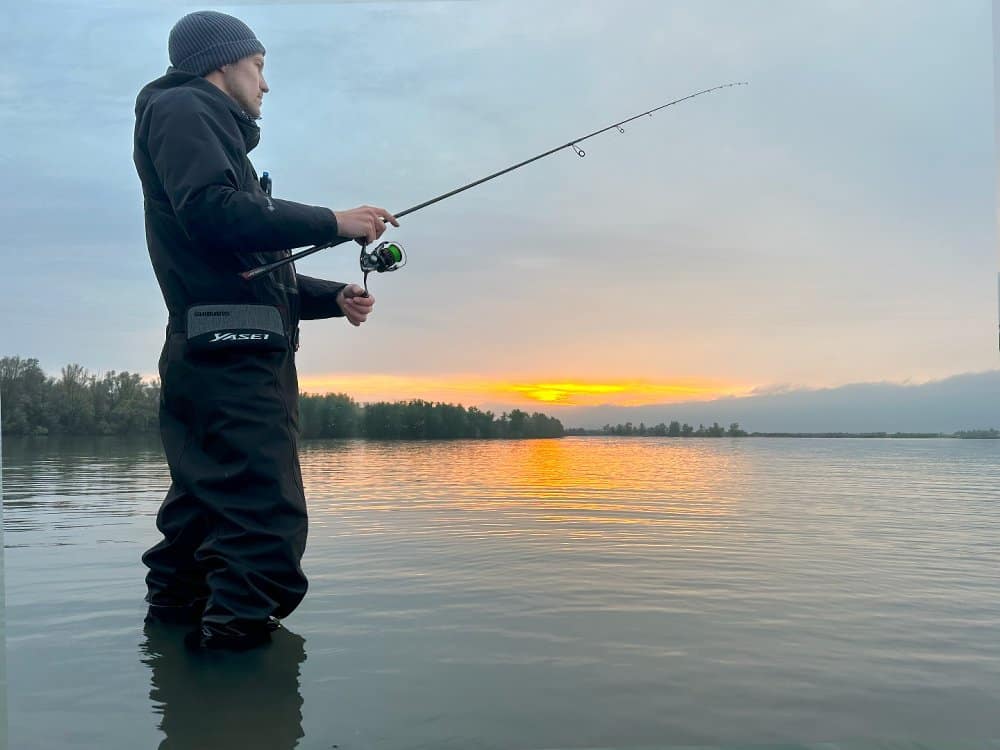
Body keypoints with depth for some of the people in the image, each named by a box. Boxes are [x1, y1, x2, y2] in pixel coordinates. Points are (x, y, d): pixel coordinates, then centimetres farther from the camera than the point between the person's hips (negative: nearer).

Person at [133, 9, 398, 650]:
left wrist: (334, 297, 15)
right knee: (268, 529, -17)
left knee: (204, 521, 13)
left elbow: (260, 271, 29)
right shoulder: (182, 107, 3)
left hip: (243, 361, 10)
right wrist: (333, 222, -11)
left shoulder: (220, 137, 32)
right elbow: (210, 213, -17)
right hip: (230, 355, -10)